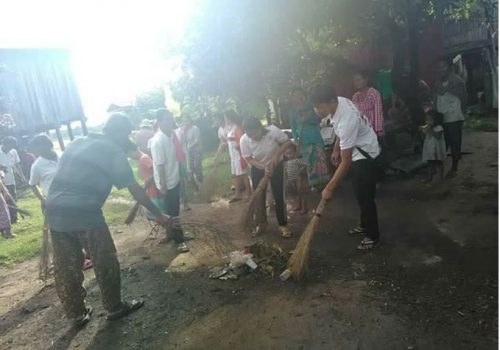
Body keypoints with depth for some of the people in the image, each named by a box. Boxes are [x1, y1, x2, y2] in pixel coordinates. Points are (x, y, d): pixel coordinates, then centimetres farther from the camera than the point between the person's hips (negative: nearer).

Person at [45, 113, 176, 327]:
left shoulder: (76, 143, 19)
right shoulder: (114, 151, -2)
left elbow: (64, 177, 20)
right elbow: (134, 189, -3)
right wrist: (158, 214, 2)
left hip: (55, 212, 7)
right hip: (84, 213, -7)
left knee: (66, 269, 16)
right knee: (105, 263, 11)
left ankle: (77, 314, 31)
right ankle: (115, 308, 26)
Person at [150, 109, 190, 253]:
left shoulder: (172, 135, -1)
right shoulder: (158, 141, -26)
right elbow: (159, 165, -23)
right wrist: (162, 185, -19)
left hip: (175, 178, 8)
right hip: (166, 182, -8)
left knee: (176, 209, 22)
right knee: (171, 212, 6)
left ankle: (177, 232, 41)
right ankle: (179, 241, 19)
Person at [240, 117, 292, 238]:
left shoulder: (272, 130, -29)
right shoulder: (244, 140, -25)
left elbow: (287, 141, -15)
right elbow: (249, 159, -17)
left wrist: (276, 155, -27)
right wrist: (264, 167, -30)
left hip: (276, 166, -1)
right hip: (257, 169, 2)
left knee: (279, 196, -1)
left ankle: (283, 225, 13)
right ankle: (262, 222, 29)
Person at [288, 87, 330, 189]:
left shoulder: (310, 106, 3)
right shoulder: (292, 112, 5)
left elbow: (319, 119, -1)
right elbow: (293, 128, 6)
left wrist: (308, 120, -15)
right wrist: (296, 140, -4)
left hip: (316, 137, 0)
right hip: (304, 141, 1)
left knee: (321, 159, -3)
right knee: (310, 163, 4)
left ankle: (325, 181, 8)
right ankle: (314, 184, 14)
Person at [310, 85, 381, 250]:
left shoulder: (346, 120, -38)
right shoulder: (338, 101, -11)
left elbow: (346, 162, -34)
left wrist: (330, 188, -31)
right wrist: (336, 150, 15)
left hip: (366, 153, -9)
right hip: (356, 151, 9)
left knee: (365, 196, -4)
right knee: (359, 193, 19)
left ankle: (372, 236, 11)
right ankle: (365, 225, 36)